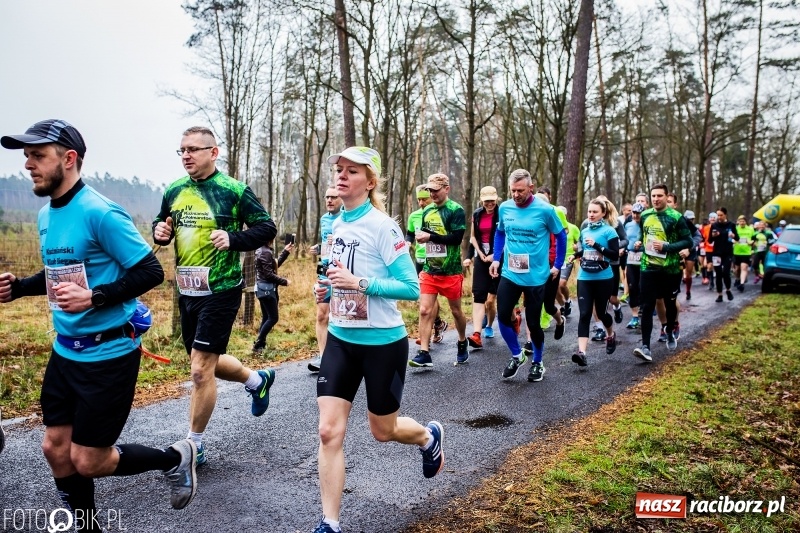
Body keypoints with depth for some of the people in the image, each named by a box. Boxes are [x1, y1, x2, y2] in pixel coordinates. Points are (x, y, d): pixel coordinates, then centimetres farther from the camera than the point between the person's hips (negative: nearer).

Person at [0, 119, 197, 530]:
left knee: (87, 461, 1)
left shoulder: (100, 213, -18)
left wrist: (93, 297, -28)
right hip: (65, 351, 8)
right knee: (56, 450, 14)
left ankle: (175, 457, 24)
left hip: (108, 354, -8)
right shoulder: (46, 215, 8)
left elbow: (151, 272, -19)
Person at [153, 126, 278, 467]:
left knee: (200, 369, -5)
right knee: (208, 362, 20)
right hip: (186, 292, 7)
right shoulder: (174, 191, 6)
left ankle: (194, 447, 12)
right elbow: (161, 225, 19)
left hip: (220, 292, -7)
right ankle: (258, 380, 46)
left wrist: (233, 239, -23)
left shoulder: (234, 191, -10)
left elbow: (267, 228, -7)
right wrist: (160, 232, -4)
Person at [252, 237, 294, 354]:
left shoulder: (264, 250, 13)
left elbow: (275, 265, 20)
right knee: (273, 318, -7)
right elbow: (269, 274, -21)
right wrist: (284, 282, -12)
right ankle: (257, 345, -5)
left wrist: (286, 251, 19)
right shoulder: (266, 253, -17)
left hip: (265, 288, 10)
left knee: (266, 318, 13)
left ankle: (260, 344, 15)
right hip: (266, 288, -10)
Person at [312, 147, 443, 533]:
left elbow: (412, 288, -18)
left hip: (383, 342, -5)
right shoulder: (337, 224, 5)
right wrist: (328, 288, 0)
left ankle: (429, 437, 47)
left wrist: (360, 283, -27)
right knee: (329, 431, -3)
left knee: (383, 430, 13)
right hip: (341, 339, 6)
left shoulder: (382, 226, -16)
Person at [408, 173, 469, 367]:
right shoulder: (427, 211, 9)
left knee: (456, 310, 11)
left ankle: (462, 343, 35)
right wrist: (420, 235, -3)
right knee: (425, 310, -5)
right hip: (429, 270, 5)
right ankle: (424, 353, -2)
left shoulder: (456, 210, -10)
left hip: (451, 271, -4)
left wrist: (430, 236, -19)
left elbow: (456, 238, -20)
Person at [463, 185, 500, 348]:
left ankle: (489, 326, 31)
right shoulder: (477, 215, 6)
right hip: (482, 258, 3)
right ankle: (477, 334, -16)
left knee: (491, 300, 5)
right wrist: (480, 253, 0)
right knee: (478, 296, -9)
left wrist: (495, 255, -13)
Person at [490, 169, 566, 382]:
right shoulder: (504, 208, -1)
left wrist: (558, 265, 5)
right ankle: (517, 355, 23)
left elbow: (561, 236, 3)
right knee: (503, 317, -3)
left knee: (533, 322, 5)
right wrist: (496, 259, 9)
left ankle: (537, 363, 29)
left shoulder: (545, 210, -12)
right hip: (509, 274, 3)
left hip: (536, 276, -3)